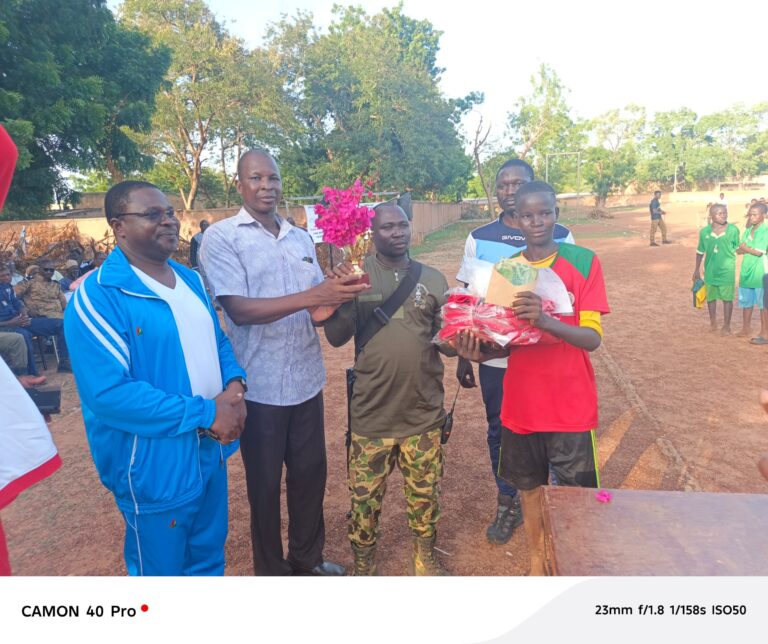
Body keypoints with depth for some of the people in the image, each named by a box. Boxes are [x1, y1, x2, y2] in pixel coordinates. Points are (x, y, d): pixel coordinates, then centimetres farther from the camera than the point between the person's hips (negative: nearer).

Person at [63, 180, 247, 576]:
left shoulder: (190, 279, 6)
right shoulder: (97, 296, -19)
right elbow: (108, 392, -27)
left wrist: (234, 386, -8)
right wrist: (205, 413, -24)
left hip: (211, 452, 7)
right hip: (156, 467, -7)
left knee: (209, 558, 26)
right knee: (161, 570, 17)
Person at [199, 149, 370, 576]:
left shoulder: (302, 238, 9)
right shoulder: (221, 237, -8)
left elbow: (319, 309, 10)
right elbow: (239, 309, -19)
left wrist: (342, 295, -13)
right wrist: (310, 296, -28)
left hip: (306, 378, 5)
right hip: (259, 385, -5)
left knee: (311, 472, 17)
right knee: (265, 482, 13)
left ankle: (308, 558, 40)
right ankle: (271, 569, 35)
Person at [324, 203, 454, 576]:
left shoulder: (433, 279, 3)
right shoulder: (357, 275, -3)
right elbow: (336, 337, -10)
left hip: (424, 411, 2)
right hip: (372, 412, -1)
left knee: (425, 494, 18)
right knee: (365, 498, 13)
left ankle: (424, 559, 44)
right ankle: (362, 568, 37)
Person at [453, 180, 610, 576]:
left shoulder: (584, 262, -8)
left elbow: (592, 338, -16)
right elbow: (505, 342, 5)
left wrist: (546, 321, -35)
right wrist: (480, 352, -17)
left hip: (571, 408, -3)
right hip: (521, 406, 3)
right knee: (530, 491, 17)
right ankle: (537, 564, 39)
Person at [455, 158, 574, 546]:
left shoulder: (560, 237, -3)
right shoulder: (479, 239, 0)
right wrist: (463, 356, 3)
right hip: (494, 358, 1)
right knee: (500, 432, 14)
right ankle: (508, 504, 35)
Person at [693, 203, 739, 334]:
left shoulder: (733, 230, -7)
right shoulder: (704, 231, -2)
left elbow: (738, 248, 4)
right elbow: (700, 252, 8)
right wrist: (697, 269, 12)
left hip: (727, 270, -2)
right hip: (710, 271, 2)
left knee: (727, 298, 4)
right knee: (711, 297, 13)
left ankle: (726, 325, 17)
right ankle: (713, 322, 31)